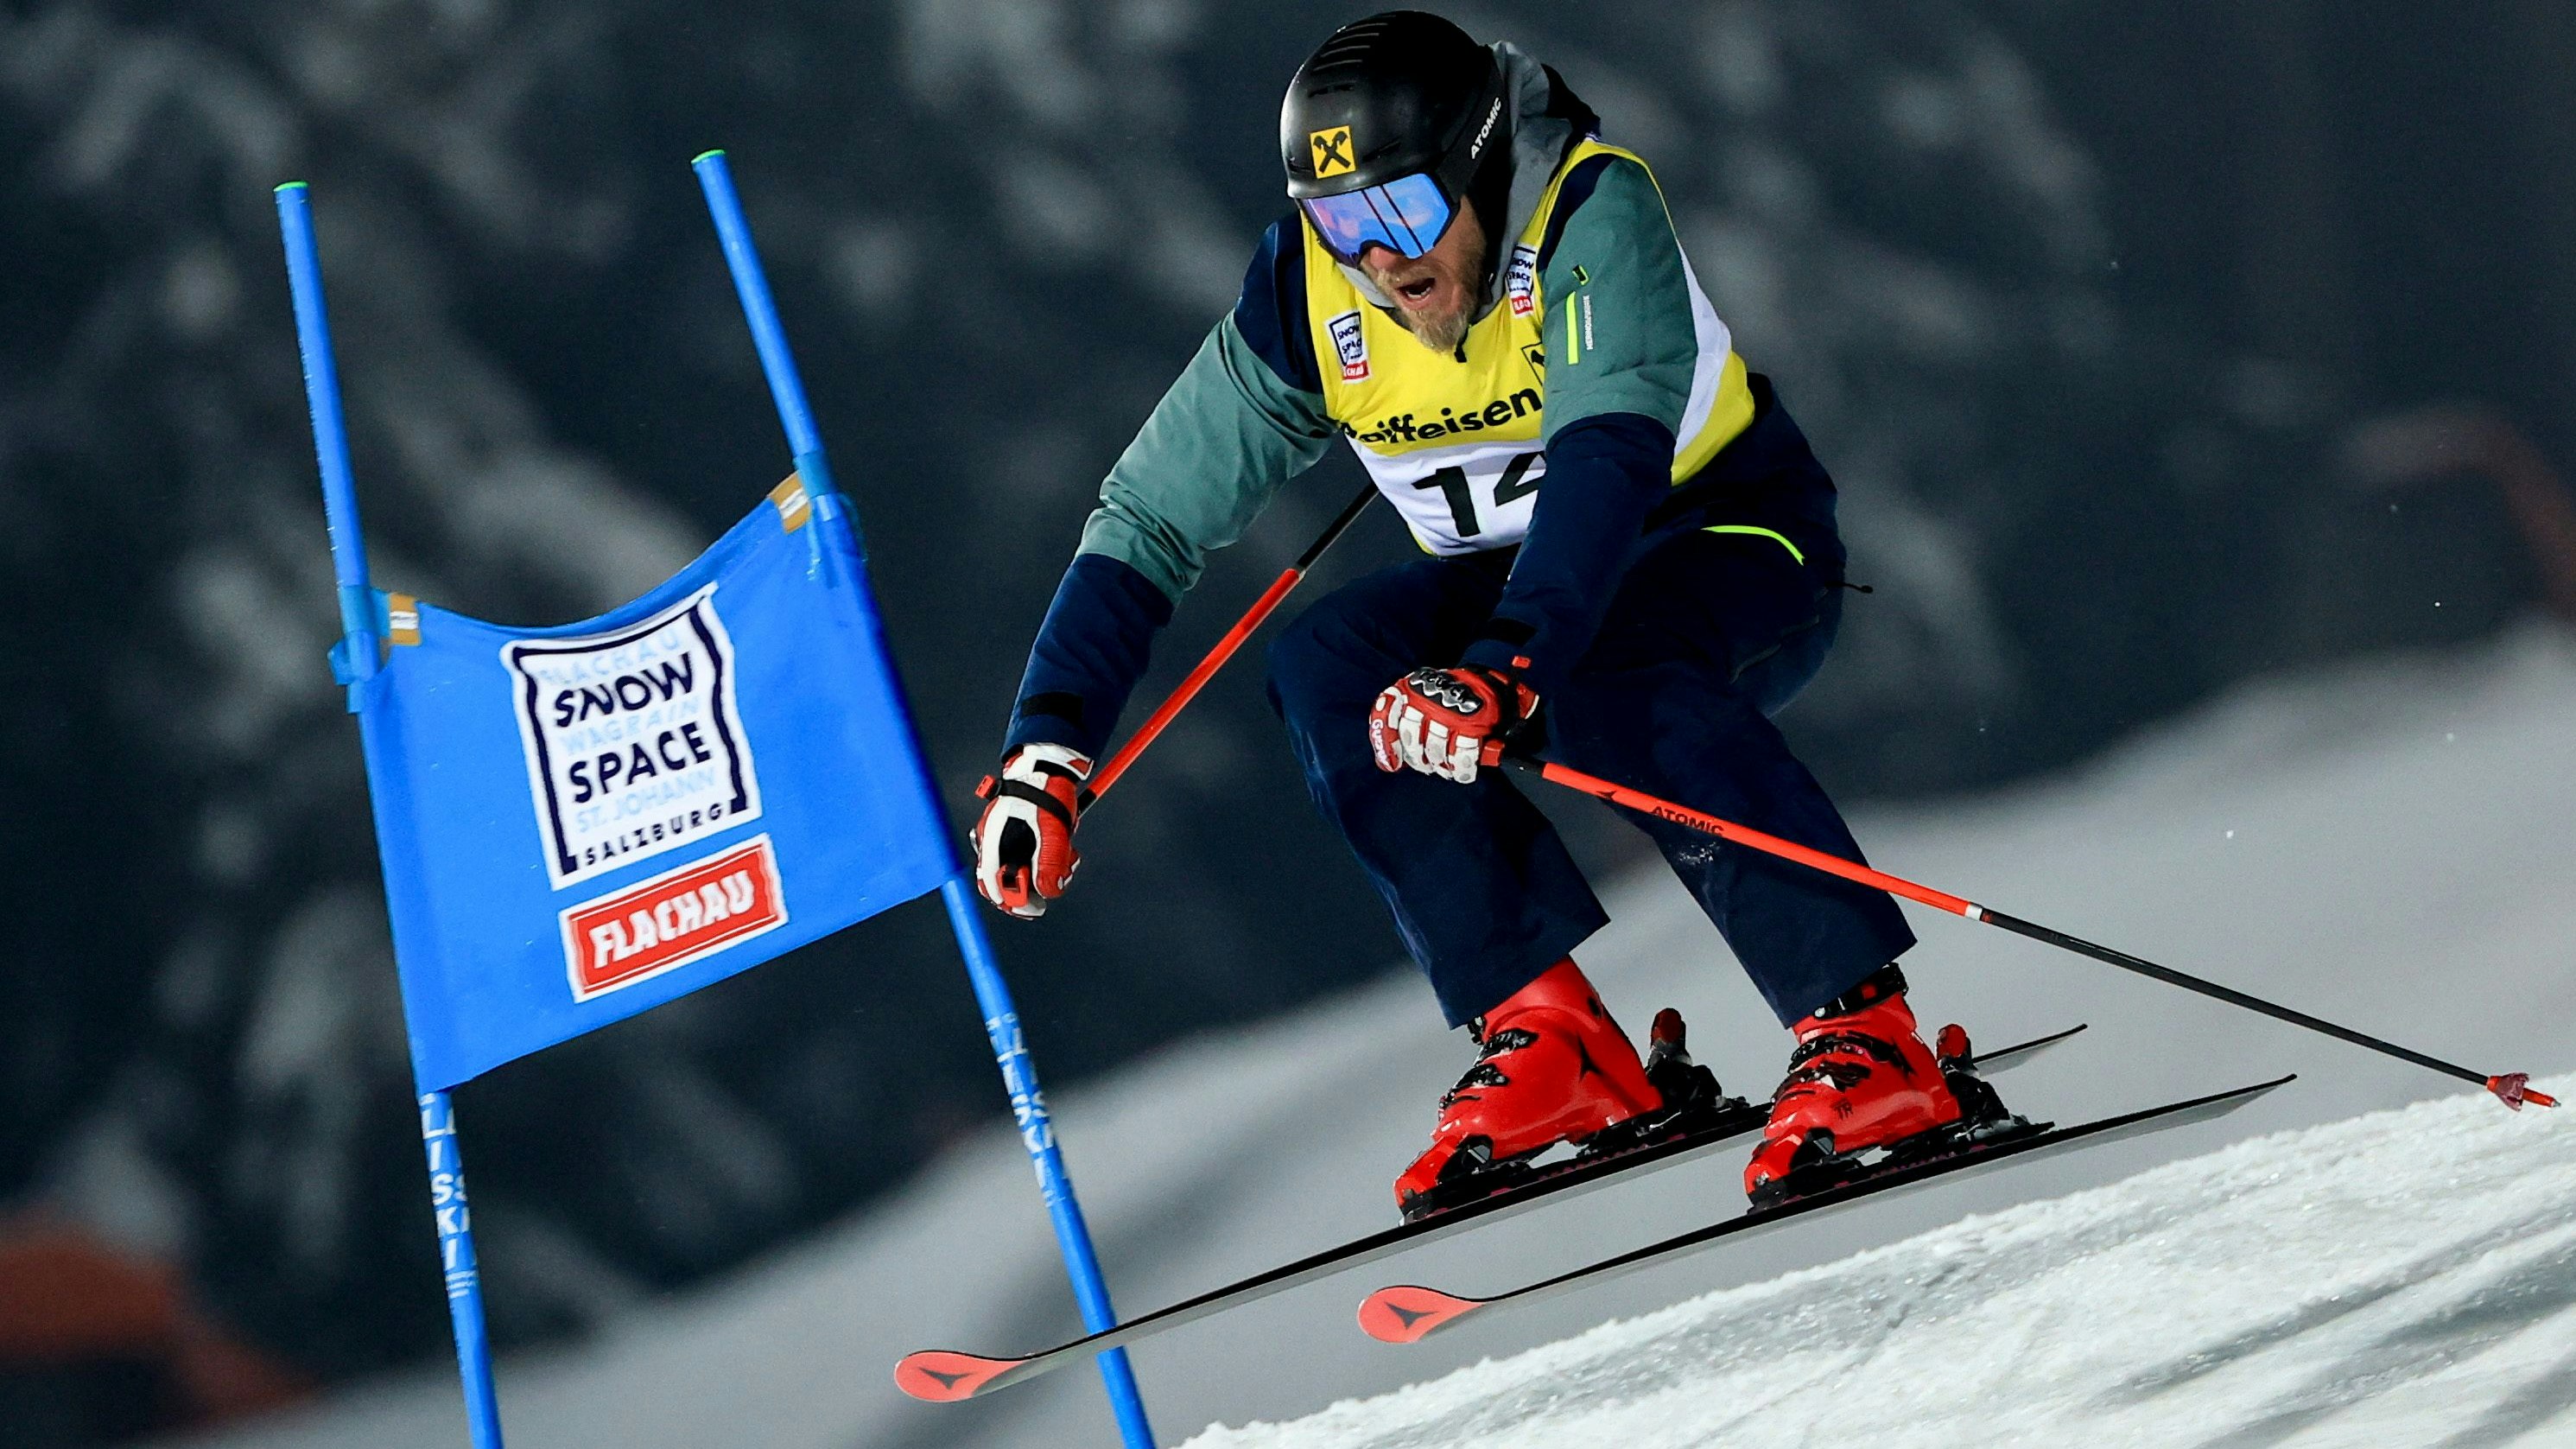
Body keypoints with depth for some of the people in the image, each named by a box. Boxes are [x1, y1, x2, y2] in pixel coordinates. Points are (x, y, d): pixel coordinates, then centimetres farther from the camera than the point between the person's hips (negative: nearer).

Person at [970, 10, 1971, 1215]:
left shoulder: (1591, 211, -28)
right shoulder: (1306, 301, -14)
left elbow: (1613, 452, -42)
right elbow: (1147, 521, -8)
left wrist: (1507, 663, -57)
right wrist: (1045, 748, -20)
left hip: (1734, 540, -5)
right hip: (1519, 573, 5)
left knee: (1606, 673, -37)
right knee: (1324, 670, -23)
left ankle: (1865, 1038, -34)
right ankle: (1544, 1034, -22)